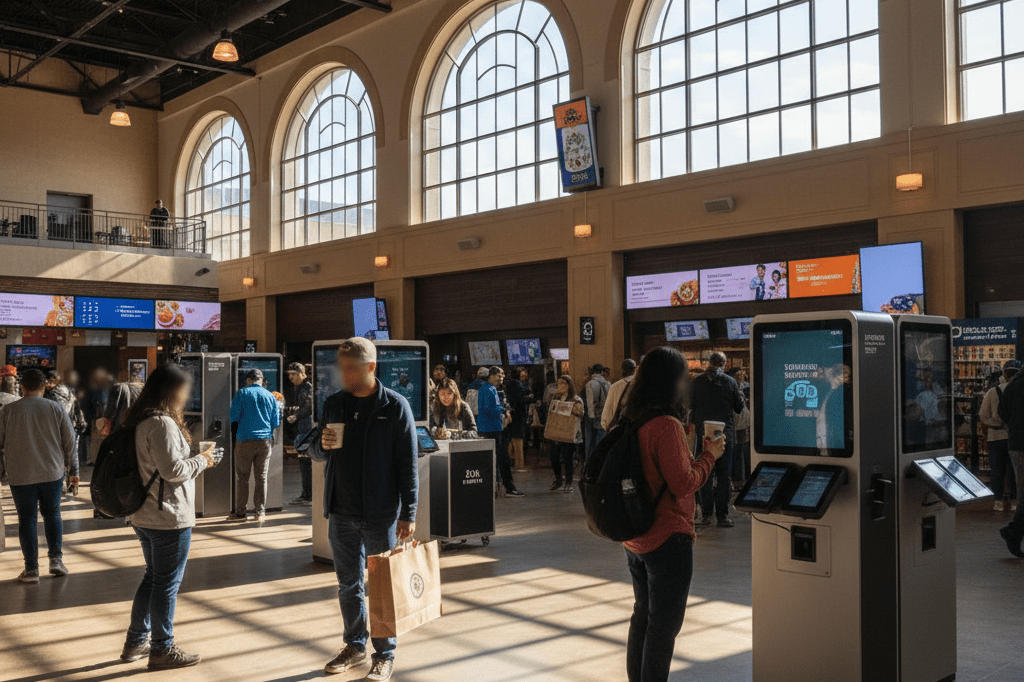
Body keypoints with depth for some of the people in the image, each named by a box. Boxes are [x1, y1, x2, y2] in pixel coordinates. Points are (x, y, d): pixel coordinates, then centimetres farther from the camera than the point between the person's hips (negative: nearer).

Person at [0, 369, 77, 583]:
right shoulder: (56, 409, -1)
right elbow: (69, 442, 3)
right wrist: (73, 470, 12)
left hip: (20, 476, -1)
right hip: (52, 473, 1)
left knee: (27, 519, 7)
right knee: (52, 513, 16)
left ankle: (31, 569, 8)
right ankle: (56, 559, 8)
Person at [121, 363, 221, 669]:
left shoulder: (141, 420, 11)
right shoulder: (163, 423, -21)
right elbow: (173, 469, -23)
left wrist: (198, 457, 12)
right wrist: (202, 461, -8)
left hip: (144, 516, 10)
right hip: (170, 518, -10)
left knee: (153, 577, 22)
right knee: (167, 583, 2)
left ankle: (135, 642, 31)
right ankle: (161, 649, 13)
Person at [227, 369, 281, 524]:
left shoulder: (241, 394, -2)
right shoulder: (270, 396, 6)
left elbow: (234, 418, -2)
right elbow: (275, 422, 9)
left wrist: (235, 437, 10)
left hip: (245, 441, -2)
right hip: (265, 441, 2)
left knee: (242, 477, 6)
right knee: (261, 477, 7)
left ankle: (240, 512, 10)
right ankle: (260, 512, 7)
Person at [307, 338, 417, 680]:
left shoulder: (395, 406, -7)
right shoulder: (333, 404, 7)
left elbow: (408, 464, -7)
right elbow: (316, 452, 15)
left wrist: (408, 513, -11)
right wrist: (322, 445, -9)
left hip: (380, 514, -4)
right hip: (341, 511, 5)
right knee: (348, 584, 15)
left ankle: (385, 654, 18)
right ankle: (355, 646, 31)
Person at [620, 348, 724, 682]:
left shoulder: (633, 422, 5)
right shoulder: (667, 425, -21)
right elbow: (683, 484, -21)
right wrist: (709, 455, -7)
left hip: (635, 539, 9)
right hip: (667, 539, -9)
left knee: (643, 615, 20)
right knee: (665, 623, 3)